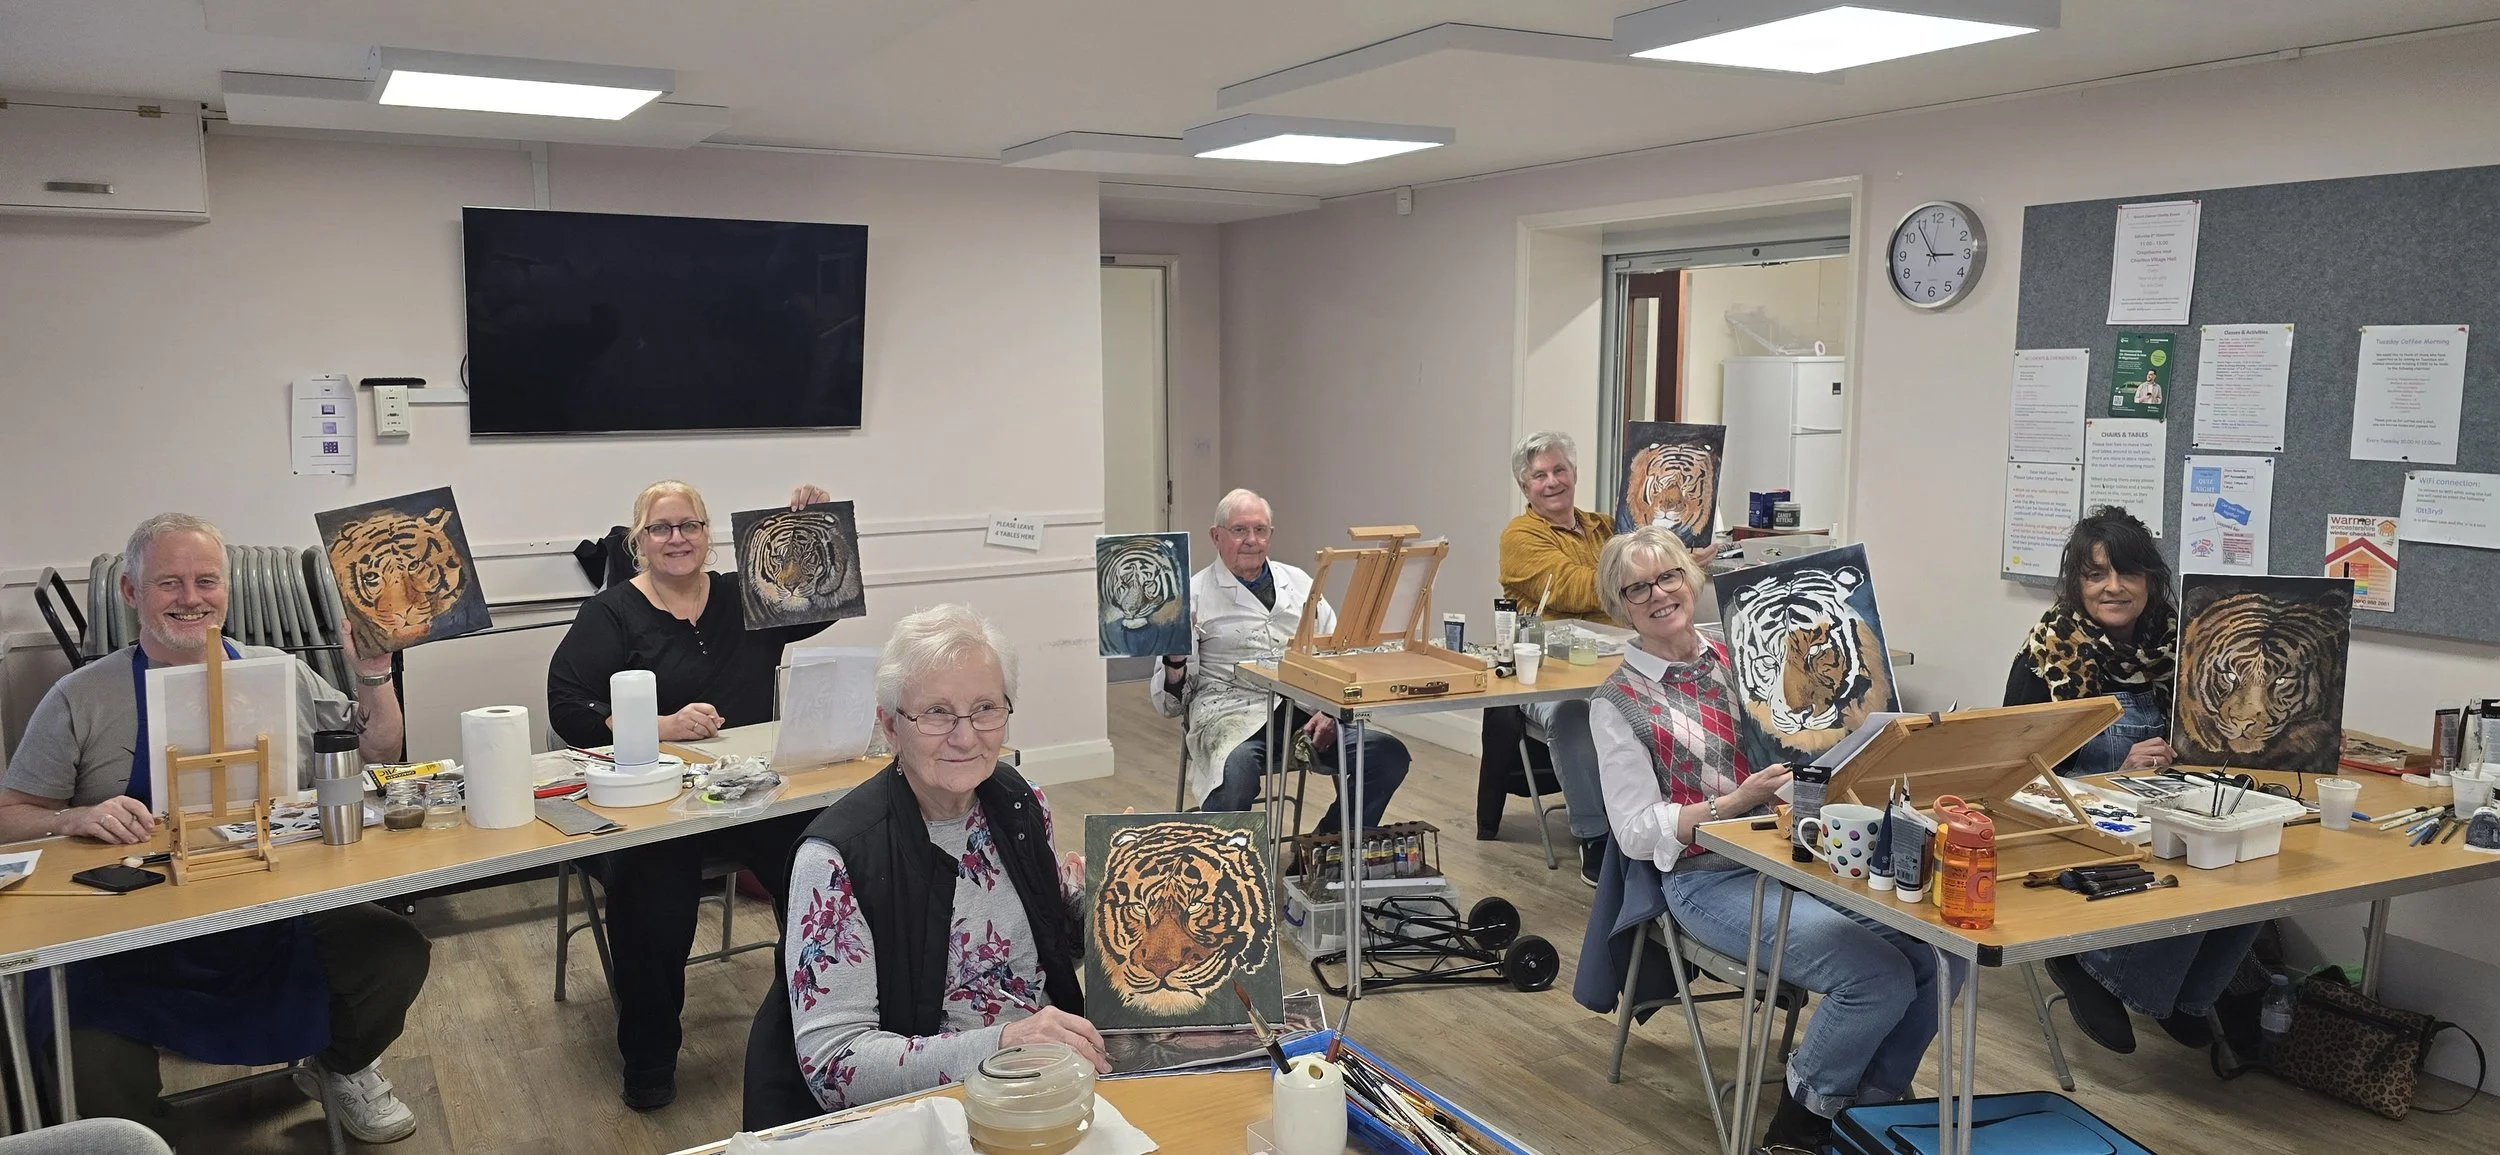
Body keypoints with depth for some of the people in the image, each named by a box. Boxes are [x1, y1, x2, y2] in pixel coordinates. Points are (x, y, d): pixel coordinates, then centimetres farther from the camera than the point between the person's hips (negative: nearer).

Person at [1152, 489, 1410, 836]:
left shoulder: (1300, 584, 19)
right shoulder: (1194, 595, 6)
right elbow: (1169, 700, 3)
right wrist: (1175, 663, -20)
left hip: (1306, 710, 5)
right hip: (1231, 711, -4)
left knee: (1389, 754, -19)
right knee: (1235, 768, -40)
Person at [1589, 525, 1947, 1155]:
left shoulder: (1736, 656, 13)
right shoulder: (1619, 704, -1)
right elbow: (1638, 834, -6)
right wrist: (1738, 801, -17)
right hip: (1714, 882, -5)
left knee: (1937, 949, -17)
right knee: (1880, 977, -23)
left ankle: (1868, 1104, 4)